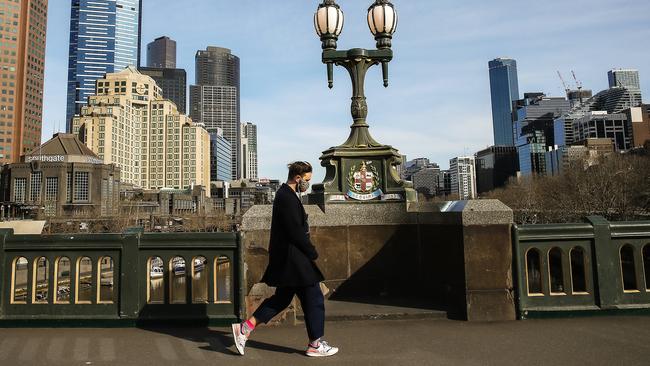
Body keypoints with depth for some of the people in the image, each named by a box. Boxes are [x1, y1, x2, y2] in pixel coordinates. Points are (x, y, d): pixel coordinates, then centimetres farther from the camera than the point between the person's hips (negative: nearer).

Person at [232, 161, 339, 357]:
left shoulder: (286, 195, 14)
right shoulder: (288, 198, -19)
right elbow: (296, 232, -22)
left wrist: (309, 251, 16)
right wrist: (313, 253, -11)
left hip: (286, 259, 10)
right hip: (293, 258, -10)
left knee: (281, 299, 18)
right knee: (314, 298, 3)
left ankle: (245, 328, 19)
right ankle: (315, 345, 16)